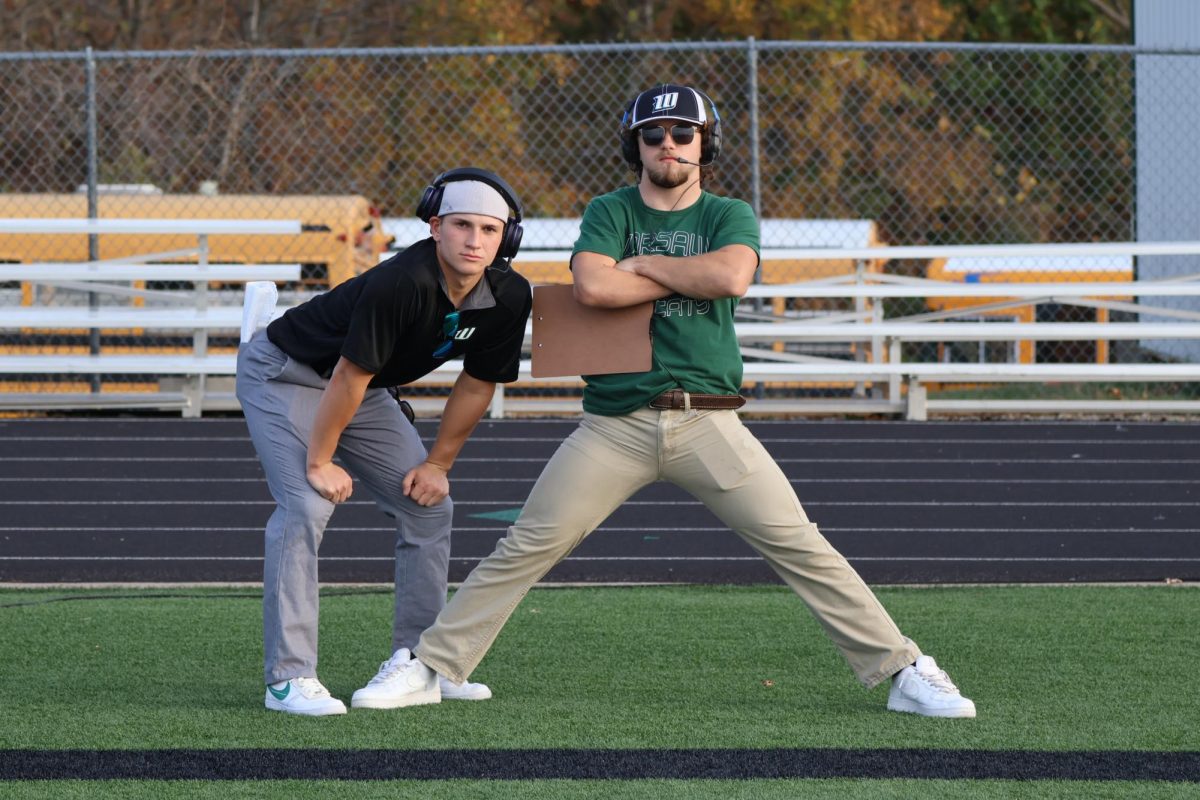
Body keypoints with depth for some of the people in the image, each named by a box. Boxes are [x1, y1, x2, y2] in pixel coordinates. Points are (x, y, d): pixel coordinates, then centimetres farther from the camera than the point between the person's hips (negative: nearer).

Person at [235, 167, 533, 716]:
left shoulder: (508, 297, -13)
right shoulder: (402, 284, -36)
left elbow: (477, 384, 2)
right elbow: (350, 375, -29)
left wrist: (438, 464, 5)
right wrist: (320, 462, -21)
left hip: (364, 391, 8)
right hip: (284, 375, -8)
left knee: (429, 504, 7)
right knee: (306, 505, -23)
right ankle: (288, 678, -23)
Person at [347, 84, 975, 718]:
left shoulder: (729, 216, 9)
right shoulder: (609, 213, 8)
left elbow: (734, 276, -15)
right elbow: (592, 287, -13)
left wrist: (644, 264, -5)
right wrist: (692, 276, -6)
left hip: (708, 424, 0)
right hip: (616, 424, 0)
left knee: (801, 547, -5)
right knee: (526, 548, -3)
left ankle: (903, 672, -1)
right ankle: (431, 668, 5)